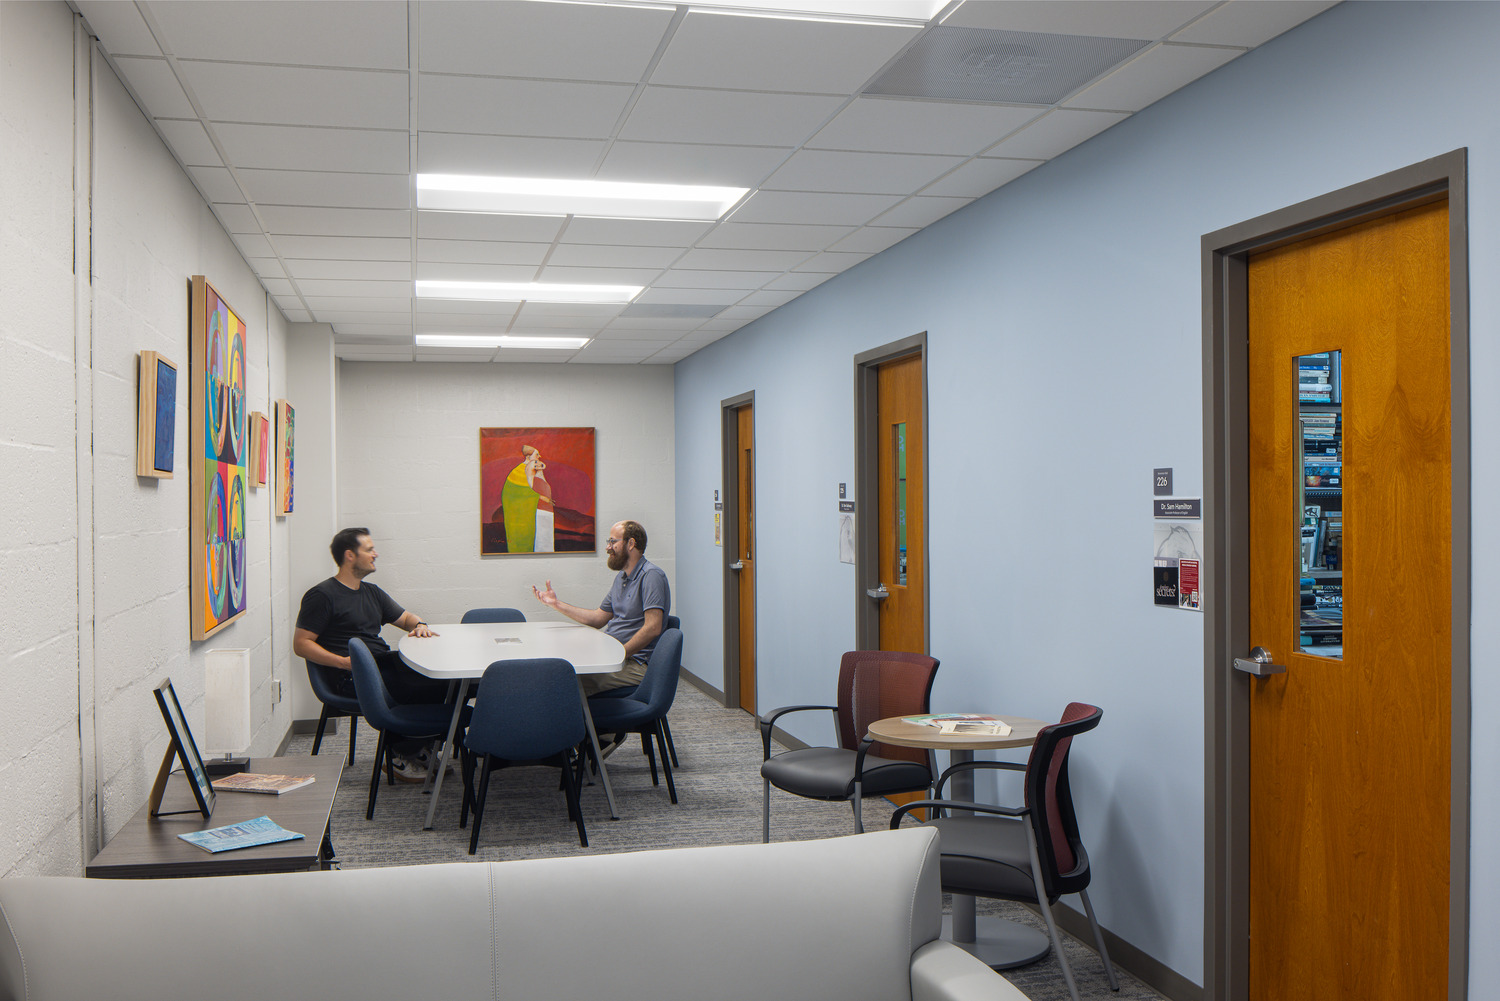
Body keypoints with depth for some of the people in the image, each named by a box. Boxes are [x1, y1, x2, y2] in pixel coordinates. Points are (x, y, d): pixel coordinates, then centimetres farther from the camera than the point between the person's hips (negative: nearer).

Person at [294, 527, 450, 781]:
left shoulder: (372, 592, 24)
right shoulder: (321, 595, 0)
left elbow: (405, 617, 33)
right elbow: (301, 645, -6)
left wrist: (419, 625, 7)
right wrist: (342, 662, -18)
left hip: (385, 663, 8)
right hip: (353, 676, -8)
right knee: (423, 687, -30)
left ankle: (420, 749, -6)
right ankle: (402, 756, -11)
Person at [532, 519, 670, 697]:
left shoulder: (651, 575, -11)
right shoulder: (621, 577, 20)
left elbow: (653, 628, -20)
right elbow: (598, 618, 26)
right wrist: (556, 603, 25)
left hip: (634, 663, -10)